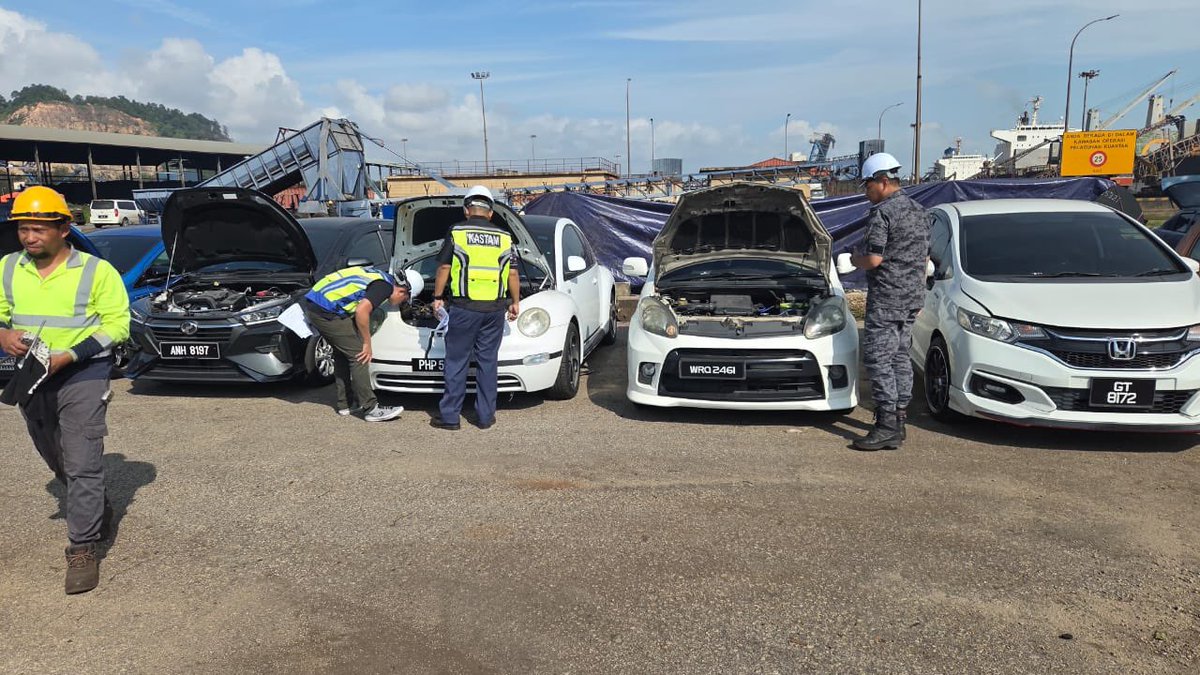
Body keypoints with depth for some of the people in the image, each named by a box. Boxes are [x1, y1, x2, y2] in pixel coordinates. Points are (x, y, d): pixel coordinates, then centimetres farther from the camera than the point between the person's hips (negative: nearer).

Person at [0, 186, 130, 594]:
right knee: (59, 464, 18)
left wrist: (68, 356, -20)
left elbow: (117, 325, -10)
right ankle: (96, 511, 41)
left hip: (82, 377, -6)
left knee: (82, 466, -8)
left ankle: (83, 549, -1)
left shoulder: (96, 271, -8)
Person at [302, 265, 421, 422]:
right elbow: (361, 311, -22)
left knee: (342, 354, 20)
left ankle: (345, 404, 27)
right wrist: (367, 343, -11)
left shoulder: (379, 275, 17)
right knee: (358, 355, -5)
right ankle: (371, 409, -2)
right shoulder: (385, 286, -12)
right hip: (326, 311, -10)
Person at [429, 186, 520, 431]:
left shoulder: (456, 233, -1)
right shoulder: (504, 237, 7)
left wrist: (438, 297, 8)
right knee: (487, 362, 10)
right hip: (494, 308, 3)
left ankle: (449, 416, 9)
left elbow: (444, 268, -1)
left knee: (457, 362, 5)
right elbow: (513, 274, 9)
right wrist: (515, 301, 19)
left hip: (463, 306, -3)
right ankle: (485, 416, 15)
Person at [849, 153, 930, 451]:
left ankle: (887, 425, -10)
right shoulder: (919, 211, 16)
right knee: (900, 356, 14)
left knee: (878, 358, -7)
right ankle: (899, 420, 18)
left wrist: (855, 259, 2)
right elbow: (925, 257, 20)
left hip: (886, 297, -10)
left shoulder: (882, 213, -13)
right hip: (913, 295, 10)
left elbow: (874, 259, -19)